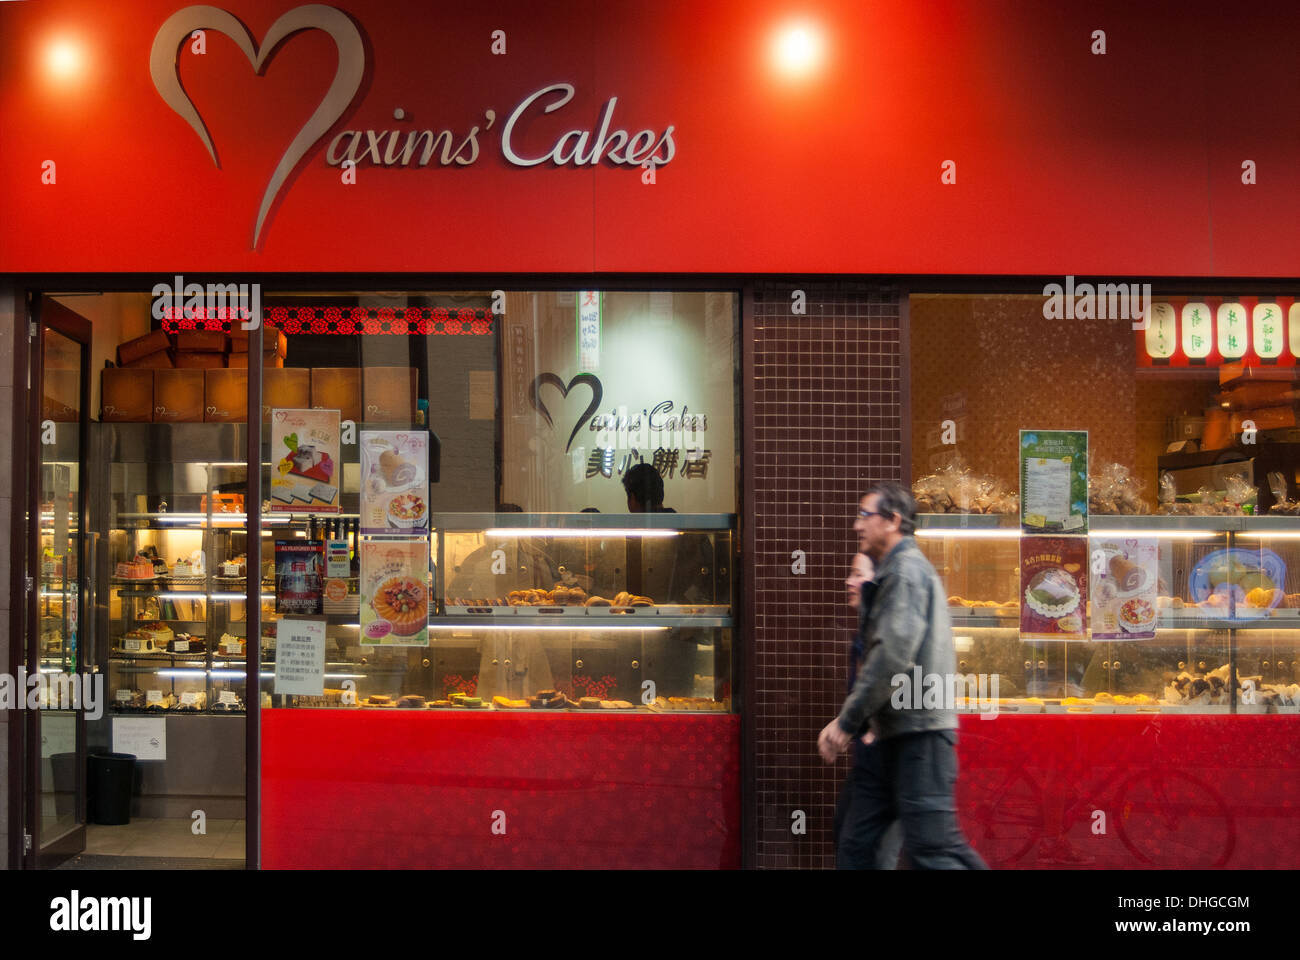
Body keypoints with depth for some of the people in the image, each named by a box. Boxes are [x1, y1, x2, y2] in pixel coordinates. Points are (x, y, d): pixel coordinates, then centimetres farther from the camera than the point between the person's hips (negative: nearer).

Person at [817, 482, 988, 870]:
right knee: (859, 843, 8)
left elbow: (894, 655, -21)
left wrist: (847, 721, -16)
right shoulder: (893, 572, 21)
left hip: (919, 731, -10)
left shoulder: (907, 568, -10)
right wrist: (875, 725, 20)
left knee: (931, 851, -9)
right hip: (894, 734, 10)